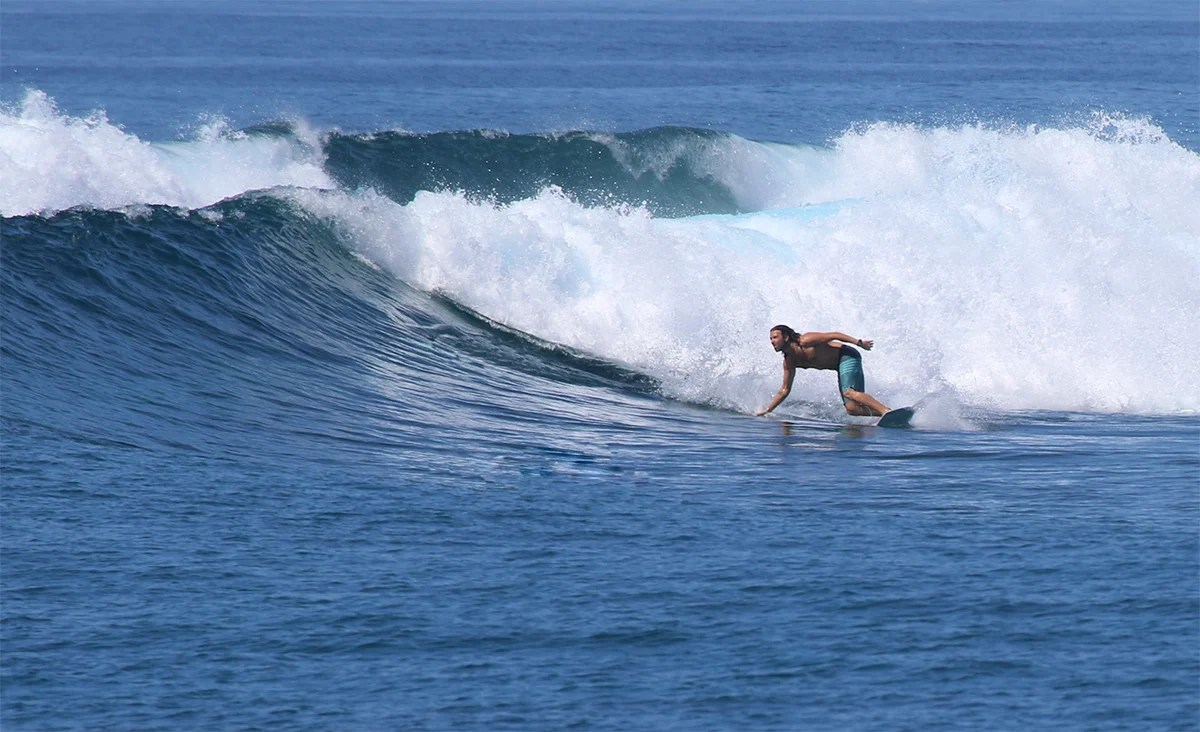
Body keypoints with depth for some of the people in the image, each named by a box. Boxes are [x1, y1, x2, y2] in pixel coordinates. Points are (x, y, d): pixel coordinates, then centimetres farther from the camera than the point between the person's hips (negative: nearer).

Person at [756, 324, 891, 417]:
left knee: (849, 393, -31)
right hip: (840, 366, 8)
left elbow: (834, 335, -17)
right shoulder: (789, 362, 5)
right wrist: (766, 411, 9)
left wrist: (857, 342, -25)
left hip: (847, 356, -8)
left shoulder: (805, 341, -17)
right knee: (852, 408, -7)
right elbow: (784, 390, 13)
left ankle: (886, 412, -41)